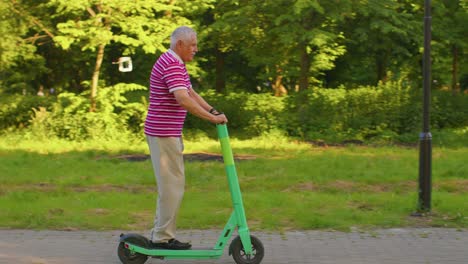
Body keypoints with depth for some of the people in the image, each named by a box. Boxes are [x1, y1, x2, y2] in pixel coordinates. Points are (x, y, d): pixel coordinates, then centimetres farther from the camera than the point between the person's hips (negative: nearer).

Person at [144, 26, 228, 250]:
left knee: (170, 184, 15)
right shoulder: (171, 64, -18)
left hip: (168, 133, 11)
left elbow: (191, 93, 23)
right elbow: (183, 100, -28)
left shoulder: (176, 64, 17)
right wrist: (211, 118, -25)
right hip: (163, 133, -11)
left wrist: (213, 111, 10)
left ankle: (160, 234, 20)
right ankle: (163, 237, -1)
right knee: (172, 185, -6)